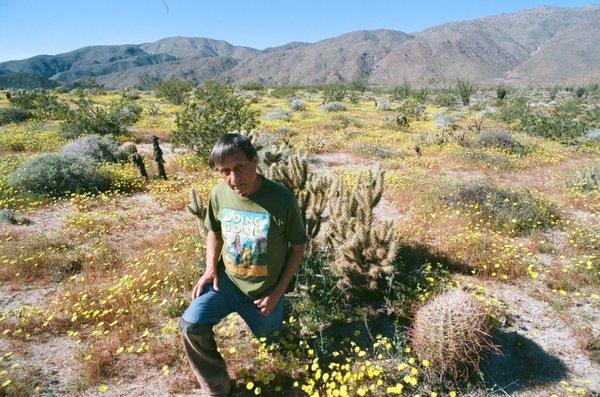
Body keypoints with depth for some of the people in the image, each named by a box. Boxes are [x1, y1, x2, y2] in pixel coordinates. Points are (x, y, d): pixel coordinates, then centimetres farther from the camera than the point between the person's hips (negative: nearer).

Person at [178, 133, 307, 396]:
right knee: (191, 325, -19)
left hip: (265, 290, -2)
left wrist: (278, 292, -11)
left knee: (269, 342, 18)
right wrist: (210, 269, -5)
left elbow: (298, 246, -11)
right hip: (226, 280, 2)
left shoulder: (283, 200, -25)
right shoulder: (219, 194, -13)